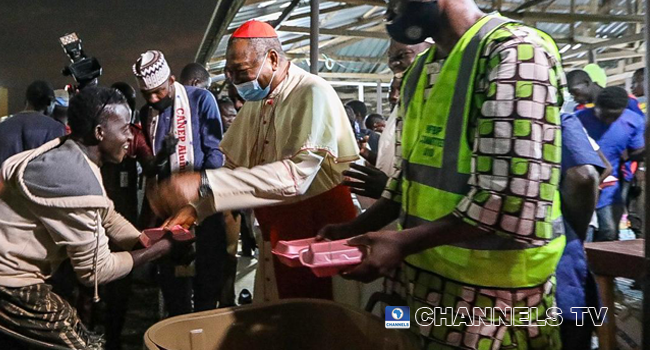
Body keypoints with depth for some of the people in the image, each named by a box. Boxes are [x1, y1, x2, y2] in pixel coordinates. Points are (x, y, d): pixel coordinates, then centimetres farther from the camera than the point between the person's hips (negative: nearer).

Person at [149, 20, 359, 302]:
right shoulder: (255, 103, 9)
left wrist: (203, 183, -34)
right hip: (275, 236, 7)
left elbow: (296, 175, -30)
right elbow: (235, 169, 13)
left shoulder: (313, 94, -17)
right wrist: (195, 207, -4)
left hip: (320, 233, -7)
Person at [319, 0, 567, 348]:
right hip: (420, 278, 8)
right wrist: (353, 229, 5)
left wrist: (404, 242, -22)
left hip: (489, 291, -7)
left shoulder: (515, 51, -16)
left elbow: (515, 199, -24)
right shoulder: (420, 72, 11)